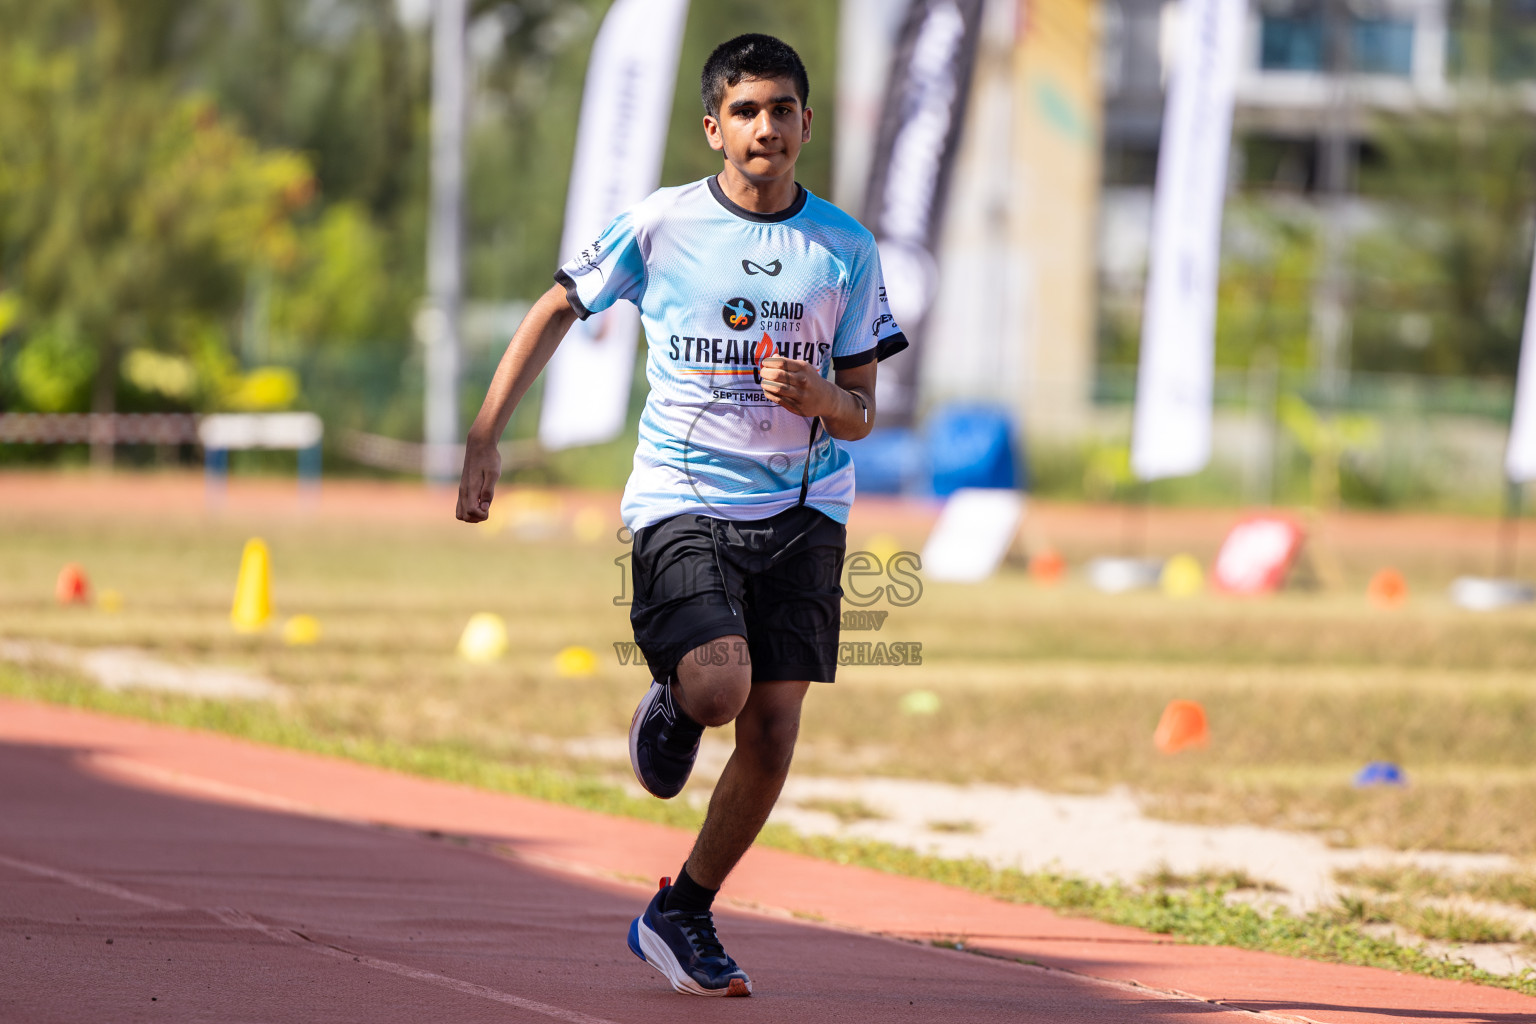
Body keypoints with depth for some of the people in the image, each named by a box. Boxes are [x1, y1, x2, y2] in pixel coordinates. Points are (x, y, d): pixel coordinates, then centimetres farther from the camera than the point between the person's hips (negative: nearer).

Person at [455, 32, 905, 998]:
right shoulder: (659, 225, -2)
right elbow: (557, 313, 10)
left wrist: (818, 396, -16)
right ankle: (671, 704, 14)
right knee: (717, 684, -25)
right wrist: (485, 440, 4)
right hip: (683, 496, -3)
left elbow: (860, 413, 8)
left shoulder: (847, 249, 3)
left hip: (802, 508, 3)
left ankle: (681, 915, 18)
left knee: (772, 729, -1)